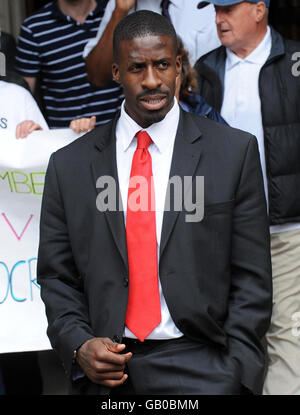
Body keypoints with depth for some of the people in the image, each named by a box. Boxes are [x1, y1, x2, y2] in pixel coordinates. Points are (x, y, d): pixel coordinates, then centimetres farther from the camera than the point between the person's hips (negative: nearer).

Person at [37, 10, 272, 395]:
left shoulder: (235, 151, 2)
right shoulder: (69, 165, 7)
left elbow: (251, 278, 1)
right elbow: (56, 277, 11)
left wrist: (234, 375, -7)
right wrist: (79, 346, -6)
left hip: (198, 365, -1)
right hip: (105, 374, 1)